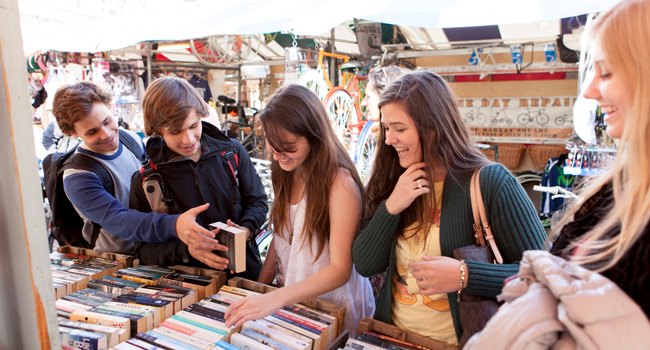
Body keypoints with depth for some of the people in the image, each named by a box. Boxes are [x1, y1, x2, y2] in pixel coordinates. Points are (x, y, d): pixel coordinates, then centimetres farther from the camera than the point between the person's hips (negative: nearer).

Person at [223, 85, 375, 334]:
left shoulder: (340, 182, -21)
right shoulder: (286, 176, 2)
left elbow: (340, 269, -23)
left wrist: (277, 298, -32)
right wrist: (260, 287, 3)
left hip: (333, 309, -5)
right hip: (290, 299, 5)